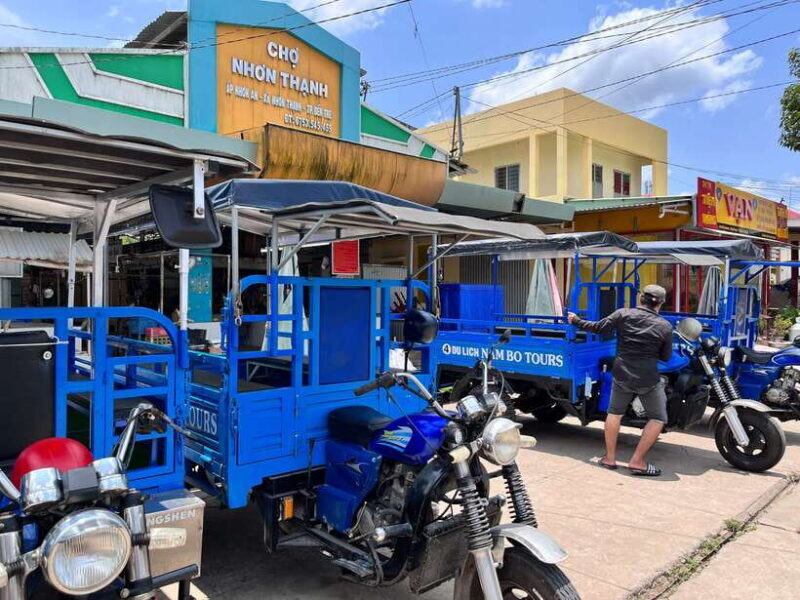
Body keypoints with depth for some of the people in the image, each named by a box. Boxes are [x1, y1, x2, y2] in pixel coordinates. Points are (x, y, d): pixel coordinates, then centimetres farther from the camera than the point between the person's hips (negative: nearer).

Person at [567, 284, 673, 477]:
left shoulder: (623, 314, -4)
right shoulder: (665, 326, -4)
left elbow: (598, 327, 2)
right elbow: (665, 357, 5)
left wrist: (576, 321, 16)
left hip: (622, 375, 3)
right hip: (648, 380, -2)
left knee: (615, 413, 19)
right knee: (658, 419, 12)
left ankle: (609, 458, 23)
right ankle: (637, 461, 8)